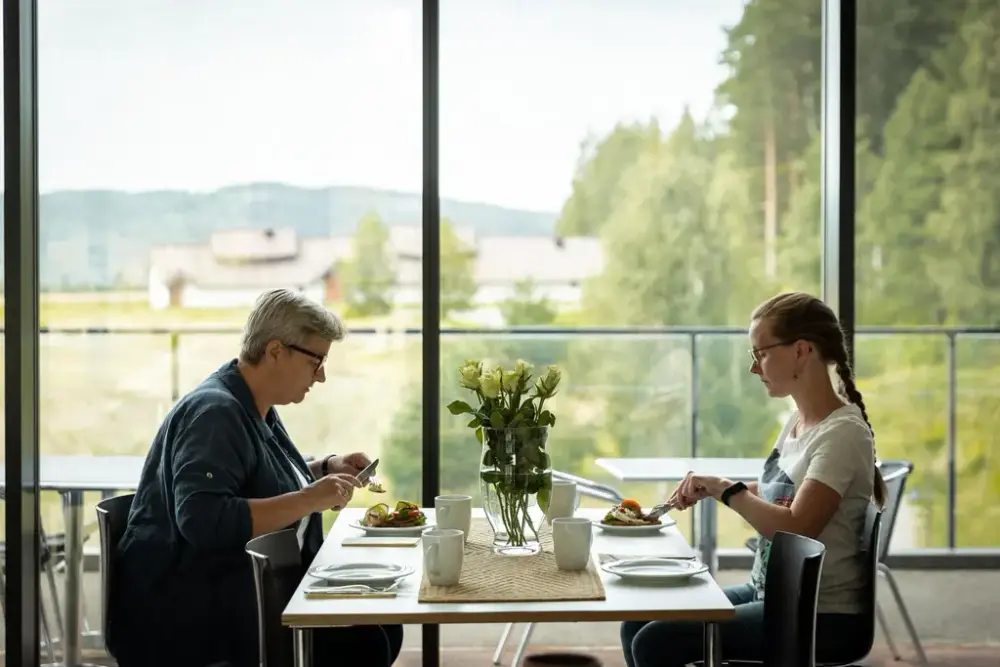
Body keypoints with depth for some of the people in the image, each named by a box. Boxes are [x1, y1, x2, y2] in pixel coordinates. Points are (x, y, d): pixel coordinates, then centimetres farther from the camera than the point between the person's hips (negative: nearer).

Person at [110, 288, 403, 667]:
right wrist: (309, 500, -27)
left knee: (382, 627, -5)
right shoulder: (215, 412, -18)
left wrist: (326, 470, 12)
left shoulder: (256, 408, 12)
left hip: (251, 586, 10)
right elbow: (202, 520, -31)